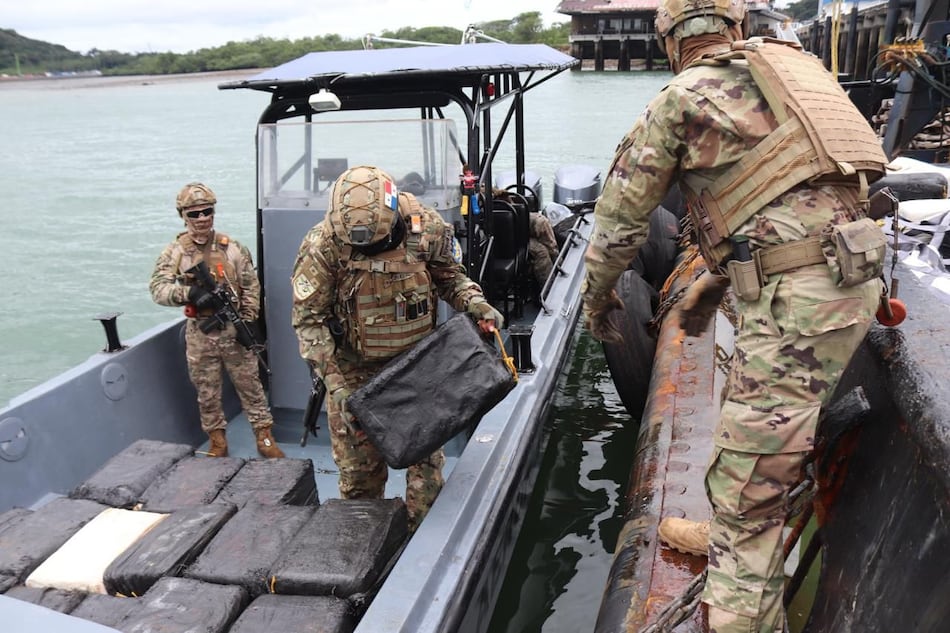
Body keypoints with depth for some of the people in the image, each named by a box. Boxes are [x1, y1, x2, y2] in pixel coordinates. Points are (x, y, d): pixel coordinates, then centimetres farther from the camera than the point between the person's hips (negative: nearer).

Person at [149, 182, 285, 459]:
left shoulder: (233, 248, 0)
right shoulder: (174, 252, -1)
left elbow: (251, 286, 2)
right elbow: (158, 288, -11)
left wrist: (247, 322, -6)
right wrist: (189, 292, -28)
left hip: (234, 329, 0)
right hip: (200, 333, 1)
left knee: (250, 384, 7)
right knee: (207, 392, 12)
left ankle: (264, 436, 18)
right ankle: (217, 440, 27)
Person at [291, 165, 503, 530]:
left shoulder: (426, 228, -13)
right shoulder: (323, 246, -19)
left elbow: (449, 275, 5)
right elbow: (308, 319, -14)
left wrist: (474, 302, -16)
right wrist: (337, 388, -19)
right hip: (354, 372, -1)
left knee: (426, 454, 6)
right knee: (358, 467, 10)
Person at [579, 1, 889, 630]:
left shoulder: (684, 97, -2)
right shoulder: (781, 70, 20)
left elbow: (620, 211, 2)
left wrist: (597, 296, 18)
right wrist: (716, 280, 29)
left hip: (797, 295, -9)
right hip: (846, 272, 9)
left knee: (751, 466, -5)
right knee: (753, 423, 23)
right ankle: (730, 538, 42)